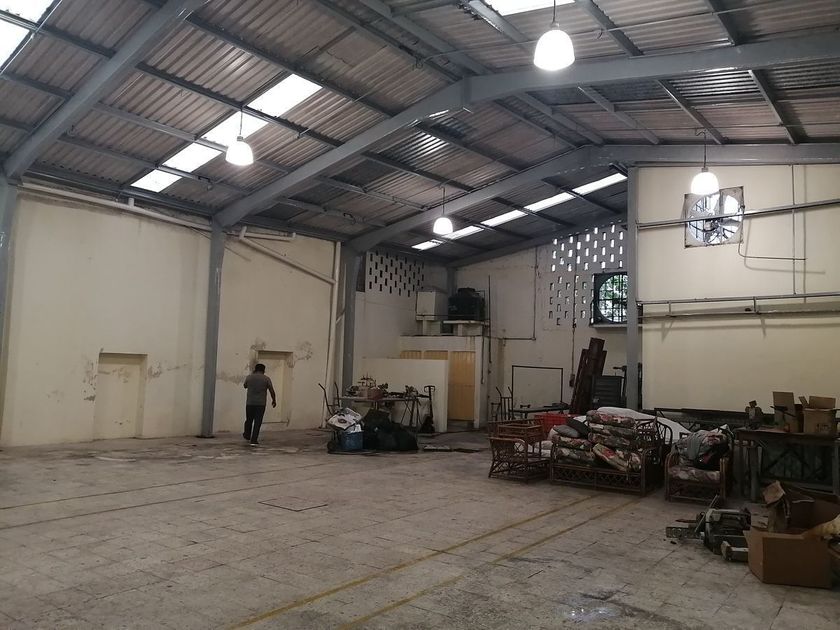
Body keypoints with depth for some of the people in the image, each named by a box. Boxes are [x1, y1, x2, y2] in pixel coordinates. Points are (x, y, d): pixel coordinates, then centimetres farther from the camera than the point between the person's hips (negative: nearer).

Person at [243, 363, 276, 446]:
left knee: (249, 420, 18)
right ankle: (254, 440, -1)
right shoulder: (266, 379, -3)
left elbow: (244, 386, 19)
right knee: (257, 422, 1)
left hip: (249, 403, 2)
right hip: (261, 404, -2)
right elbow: (272, 391, -3)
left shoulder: (249, 377, 1)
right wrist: (274, 400, 12)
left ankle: (247, 435, 36)